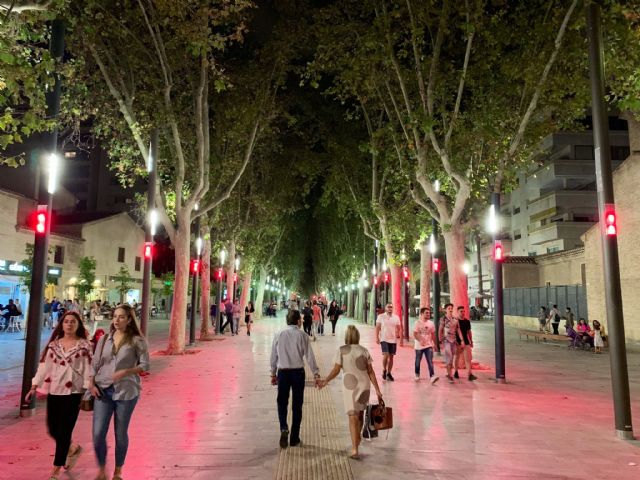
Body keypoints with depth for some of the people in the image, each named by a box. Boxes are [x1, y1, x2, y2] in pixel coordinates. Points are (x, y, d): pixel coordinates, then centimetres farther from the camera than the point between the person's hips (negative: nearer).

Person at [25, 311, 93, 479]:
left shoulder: (84, 345, -6)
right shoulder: (54, 344, 7)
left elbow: (88, 369, -9)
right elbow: (44, 366, 8)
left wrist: (88, 392, -15)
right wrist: (34, 387, 4)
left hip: (73, 392, -5)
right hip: (54, 391, 5)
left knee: (64, 431, -1)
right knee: (53, 429, 10)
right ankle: (73, 448, 38)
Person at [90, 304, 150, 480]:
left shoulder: (137, 340, -6)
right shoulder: (104, 339, 6)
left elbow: (145, 365, -5)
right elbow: (95, 364, 9)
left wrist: (125, 372, -18)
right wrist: (91, 384, -3)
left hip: (126, 391, -3)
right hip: (103, 390, 3)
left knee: (121, 433, 8)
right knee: (98, 433, -1)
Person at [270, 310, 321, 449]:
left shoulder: (279, 335, 0)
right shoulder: (302, 335, -6)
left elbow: (273, 356, 6)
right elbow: (309, 356, -6)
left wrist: (273, 373, 17)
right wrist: (316, 374, -1)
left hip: (283, 372, 1)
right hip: (298, 372, -1)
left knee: (282, 402, 13)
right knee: (297, 405, 10)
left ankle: (284, 428, -12)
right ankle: (294, 438, 16)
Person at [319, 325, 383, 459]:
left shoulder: (341, 350, -5)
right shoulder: (364, 351, 2)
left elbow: (336, 370, -9)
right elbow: (371, 372, 1)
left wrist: (326, 381, 2)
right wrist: (377, 390, 4)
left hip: (349, 386, -3)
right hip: (364, 386, 3)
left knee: (353, 417, 1)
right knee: (360, 413, 22)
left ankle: (355, 449, -8)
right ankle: (357, 438, 42)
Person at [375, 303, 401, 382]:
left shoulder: (396, 317, 4)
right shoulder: (381, 316, -2)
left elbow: (399, 328, 8)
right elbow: (377, 327, 0)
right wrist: (377, 338, -7)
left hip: (393, 340, 3)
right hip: (384, 339, -3)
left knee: (391, 357, 7)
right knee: (385, 355, -13)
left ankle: (389, 373, 19)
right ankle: (384, 370, 10)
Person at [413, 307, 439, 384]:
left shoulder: (431, 323, 4)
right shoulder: (418, 323, -8)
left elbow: (433, 334, 12)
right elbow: (415, 334, -12)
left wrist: (434, 343, 12)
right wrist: (420, 341, -26)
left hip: (429, 345, 2)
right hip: (419, 346, -2)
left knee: (430, 362, -12)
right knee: (418, 362, 11)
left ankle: (432, 377, -20)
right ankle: (417, 375, 31)